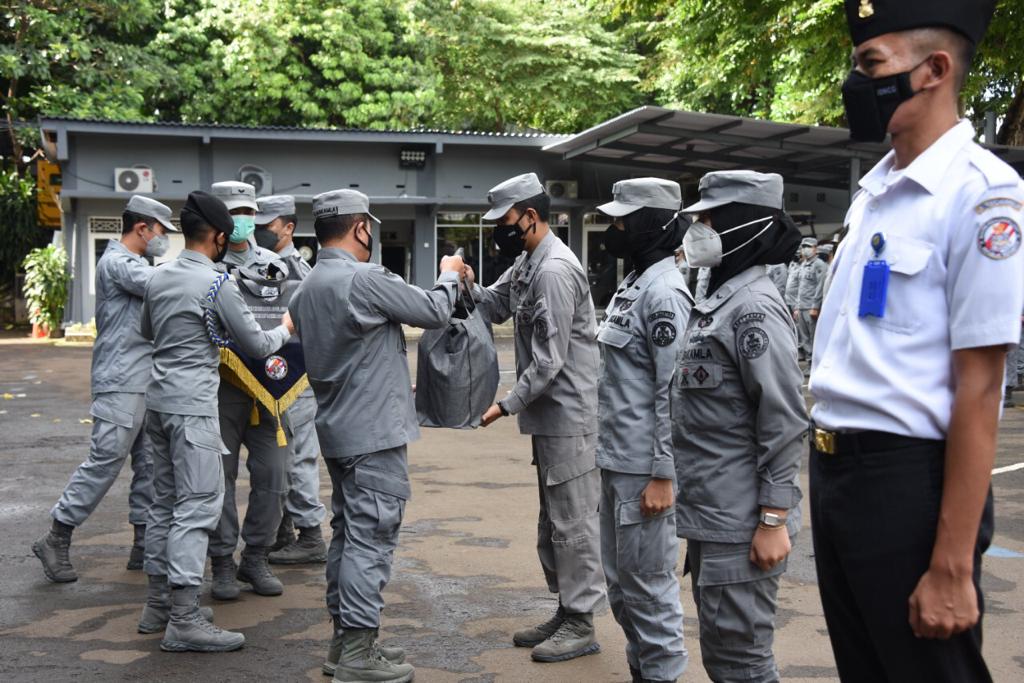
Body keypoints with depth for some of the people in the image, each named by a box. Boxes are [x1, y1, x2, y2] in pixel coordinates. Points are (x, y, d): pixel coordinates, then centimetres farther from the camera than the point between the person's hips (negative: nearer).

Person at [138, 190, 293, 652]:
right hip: (192, 405, -8)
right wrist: (285, 328, 13)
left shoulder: (158, 278, 10)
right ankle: (184, 621, -8)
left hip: (159, 400, 8)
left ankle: (158, 604, 22)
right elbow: (257, 346, -6)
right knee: (198, 507, -7)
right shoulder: (218, 284, -13)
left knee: (166, 501, 14)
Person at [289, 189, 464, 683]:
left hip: (336, 429, 9)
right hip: (374, 433, -9)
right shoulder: (365, 279, -18)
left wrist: (396, 384, 23)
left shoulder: (306, 290, 11)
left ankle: (343, 641, 23)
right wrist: (450, 275, 10)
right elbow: (435, 312, -8)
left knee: (347, 534, 15)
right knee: (371, 540, -4)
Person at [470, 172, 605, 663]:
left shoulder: (554, 271, -20)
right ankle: (565, 610, 28)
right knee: (554, 518, 17)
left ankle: (581, 623, 10)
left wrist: (506, 405, -19)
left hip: (568, 415, -10)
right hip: (549, 413, 10)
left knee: (573, 520, -1)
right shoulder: (526, 263, 10)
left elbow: (549, 361, -23)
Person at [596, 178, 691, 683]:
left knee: (647, 580, 1)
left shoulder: (664, 291, -15)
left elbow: (673, 391, -18)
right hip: (616, 458, 10)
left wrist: (663, 475, -19)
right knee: (620, 578, 18)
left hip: (643, 467, -10)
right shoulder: (633, 283, 13)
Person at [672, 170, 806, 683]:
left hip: (741, 524, -9)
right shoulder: (718, 299, 13)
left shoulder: (754, 307, -15)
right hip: (710, 516, 10)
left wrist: (774, 520, -20)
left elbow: (784, 423, -19)